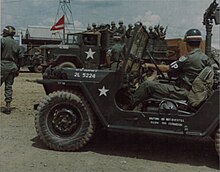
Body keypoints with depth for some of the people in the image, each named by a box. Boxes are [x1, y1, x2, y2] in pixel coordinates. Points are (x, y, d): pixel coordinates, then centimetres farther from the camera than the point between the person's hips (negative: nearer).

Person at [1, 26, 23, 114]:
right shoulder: (16, 44, 14)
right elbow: (20, 57, 14)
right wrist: (17, 69, 20)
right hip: (13, 66, 6)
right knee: (9, 86, 9)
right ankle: (8, 106, 9)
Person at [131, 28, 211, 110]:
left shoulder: (188, 59, -17)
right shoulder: (205, 58, 5)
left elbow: (166, 68, -11)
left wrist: (150, 65, 3)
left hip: (183, 92, -9)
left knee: (147, 84, -12)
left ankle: (132, 106, 0)